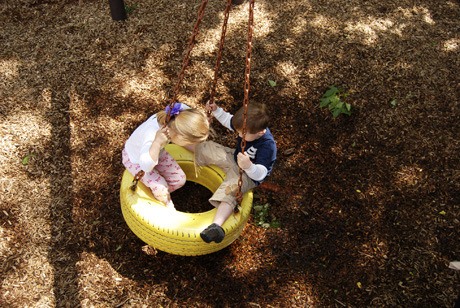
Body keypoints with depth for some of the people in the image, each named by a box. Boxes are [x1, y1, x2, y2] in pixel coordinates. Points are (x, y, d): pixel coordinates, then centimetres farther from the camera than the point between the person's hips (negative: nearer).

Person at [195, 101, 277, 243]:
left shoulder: (267, 146, -36)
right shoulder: (249, 126, -17)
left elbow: (260, 174, -41)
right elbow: (228, 120, 4)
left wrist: (248, 166, -60)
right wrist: (216, 110, -10)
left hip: (248, 175, -7)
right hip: (234, 157, 8)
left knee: (230, 190, -36)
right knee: (205, 148, 11)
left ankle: (217, 225, -50)